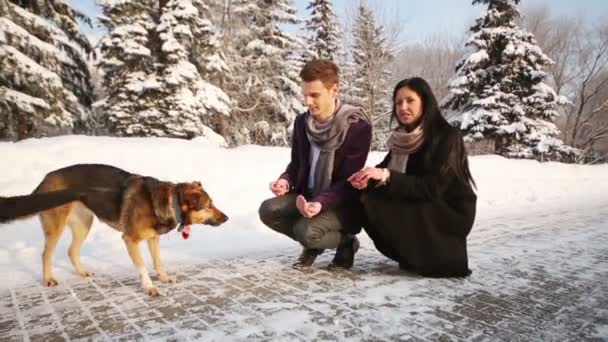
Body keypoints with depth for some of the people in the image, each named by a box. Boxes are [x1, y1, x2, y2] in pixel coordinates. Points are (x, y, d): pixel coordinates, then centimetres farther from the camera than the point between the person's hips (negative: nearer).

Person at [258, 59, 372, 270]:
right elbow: (296, 163, 9)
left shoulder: (358, 126, -18)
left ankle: (346, 242, 3)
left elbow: (349, 181, -20)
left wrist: (321, 203, -35)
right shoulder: (302, 122, -1)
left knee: (306, 231, -31)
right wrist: (286, 181, -14)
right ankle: (312, 245, 7)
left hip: (342, 203, -5)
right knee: (268, 210, -20)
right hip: (307, 195, 6)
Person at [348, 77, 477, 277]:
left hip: (449, 214, -7)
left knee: (378, 205, -24)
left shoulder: (447, 137, -17)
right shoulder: (403, 138, 3)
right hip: (420, 211, 7)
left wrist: (386, 177, -34)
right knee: (368, 200, -14)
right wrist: (368, 178, -25)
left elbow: (432, 189, -25)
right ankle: (415, 254, 3)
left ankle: (440, 257, -4)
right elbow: (385, 169, -1)